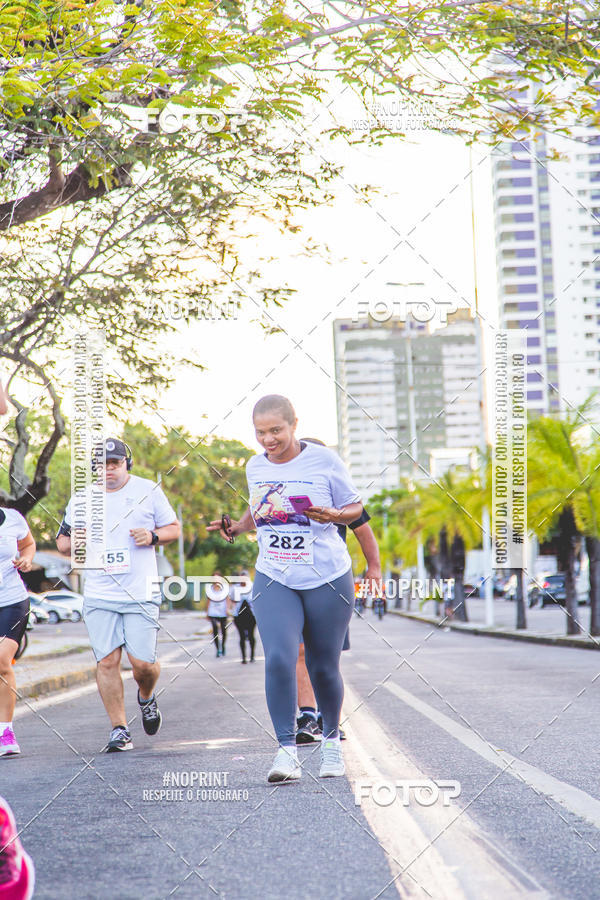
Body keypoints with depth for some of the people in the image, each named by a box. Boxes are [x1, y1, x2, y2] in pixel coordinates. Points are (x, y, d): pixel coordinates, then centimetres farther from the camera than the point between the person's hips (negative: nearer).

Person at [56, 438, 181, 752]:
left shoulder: (148, 490, 5)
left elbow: (173, 528, 11)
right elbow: (62, 541, 18)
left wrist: (153, 536, -9)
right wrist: (76, 542, -5)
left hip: (141, 593, -2)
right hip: (99, 595, 2)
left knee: (143, 662, -7)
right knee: (107, 661, -5)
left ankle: (146, 697, 27)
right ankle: (119, 729, 6)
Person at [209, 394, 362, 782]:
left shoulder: (324, 460, -7)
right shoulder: (255, 467, 6)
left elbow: (355, 508, 3)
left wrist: (333, 515, -18)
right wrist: (237, 528, 5)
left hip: (327, 579, -2)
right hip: (274, 580, 2)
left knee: (324, 667, 6)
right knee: (279, 658, -18)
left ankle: (331, 740, 32)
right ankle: (287, 750, -11)